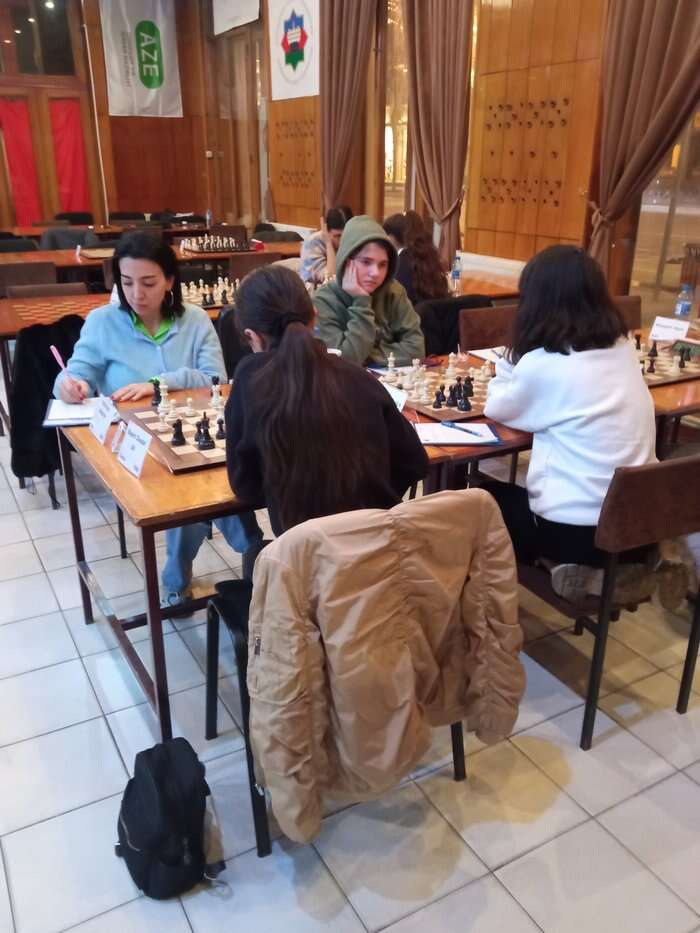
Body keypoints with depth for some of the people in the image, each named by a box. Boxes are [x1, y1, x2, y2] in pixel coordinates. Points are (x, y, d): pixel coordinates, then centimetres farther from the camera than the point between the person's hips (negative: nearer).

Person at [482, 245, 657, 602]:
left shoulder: (544, 363, -17)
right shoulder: (622, 346, 4)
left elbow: (497, 409, 2)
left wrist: (509, 365, 10)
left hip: (578, 529, -6)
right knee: (513, 493, 31)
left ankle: (580, 567, 5)